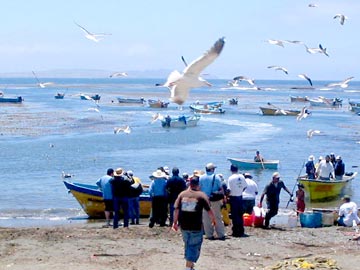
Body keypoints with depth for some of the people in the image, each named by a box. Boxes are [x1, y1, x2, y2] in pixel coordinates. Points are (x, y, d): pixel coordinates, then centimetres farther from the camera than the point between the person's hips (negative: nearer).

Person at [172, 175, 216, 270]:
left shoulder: (182, 194, 5)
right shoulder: (201, 195, -5)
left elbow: (176, 209, 1)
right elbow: (208, 210, -5)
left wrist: (175, 222, 5)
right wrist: (213, 219, 9)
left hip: (183, 226, 4)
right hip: (196, 226, -4)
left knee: (187, 244, 22)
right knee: (194, 246, 4)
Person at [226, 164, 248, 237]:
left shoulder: (231, 178, -14)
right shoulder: (242, 177, 1)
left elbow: (229, 189, -17)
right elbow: (245, 187, 5)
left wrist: (227, 195, -2)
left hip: (233, 197, -5)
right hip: (240, 197, 5)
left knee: (234, 215, 1)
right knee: (240, 215, 14)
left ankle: (236, 232, 2)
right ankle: (241, 231, 18)